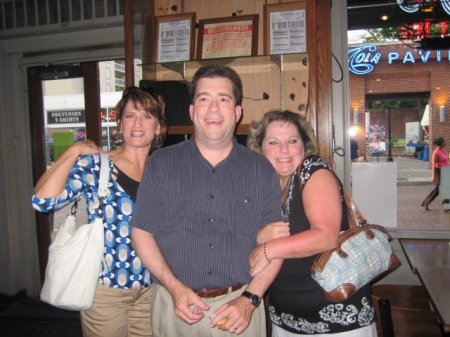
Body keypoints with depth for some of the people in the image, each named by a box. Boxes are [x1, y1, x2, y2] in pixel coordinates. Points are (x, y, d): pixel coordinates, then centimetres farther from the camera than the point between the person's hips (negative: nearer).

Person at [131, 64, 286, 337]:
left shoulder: (261, 170, 0)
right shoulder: (161, 164, -1)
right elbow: (142, 232, 0)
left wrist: (249, 300, -12)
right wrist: (175, 288, -11)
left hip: (240, 304, 0)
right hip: (176, 303, 0)